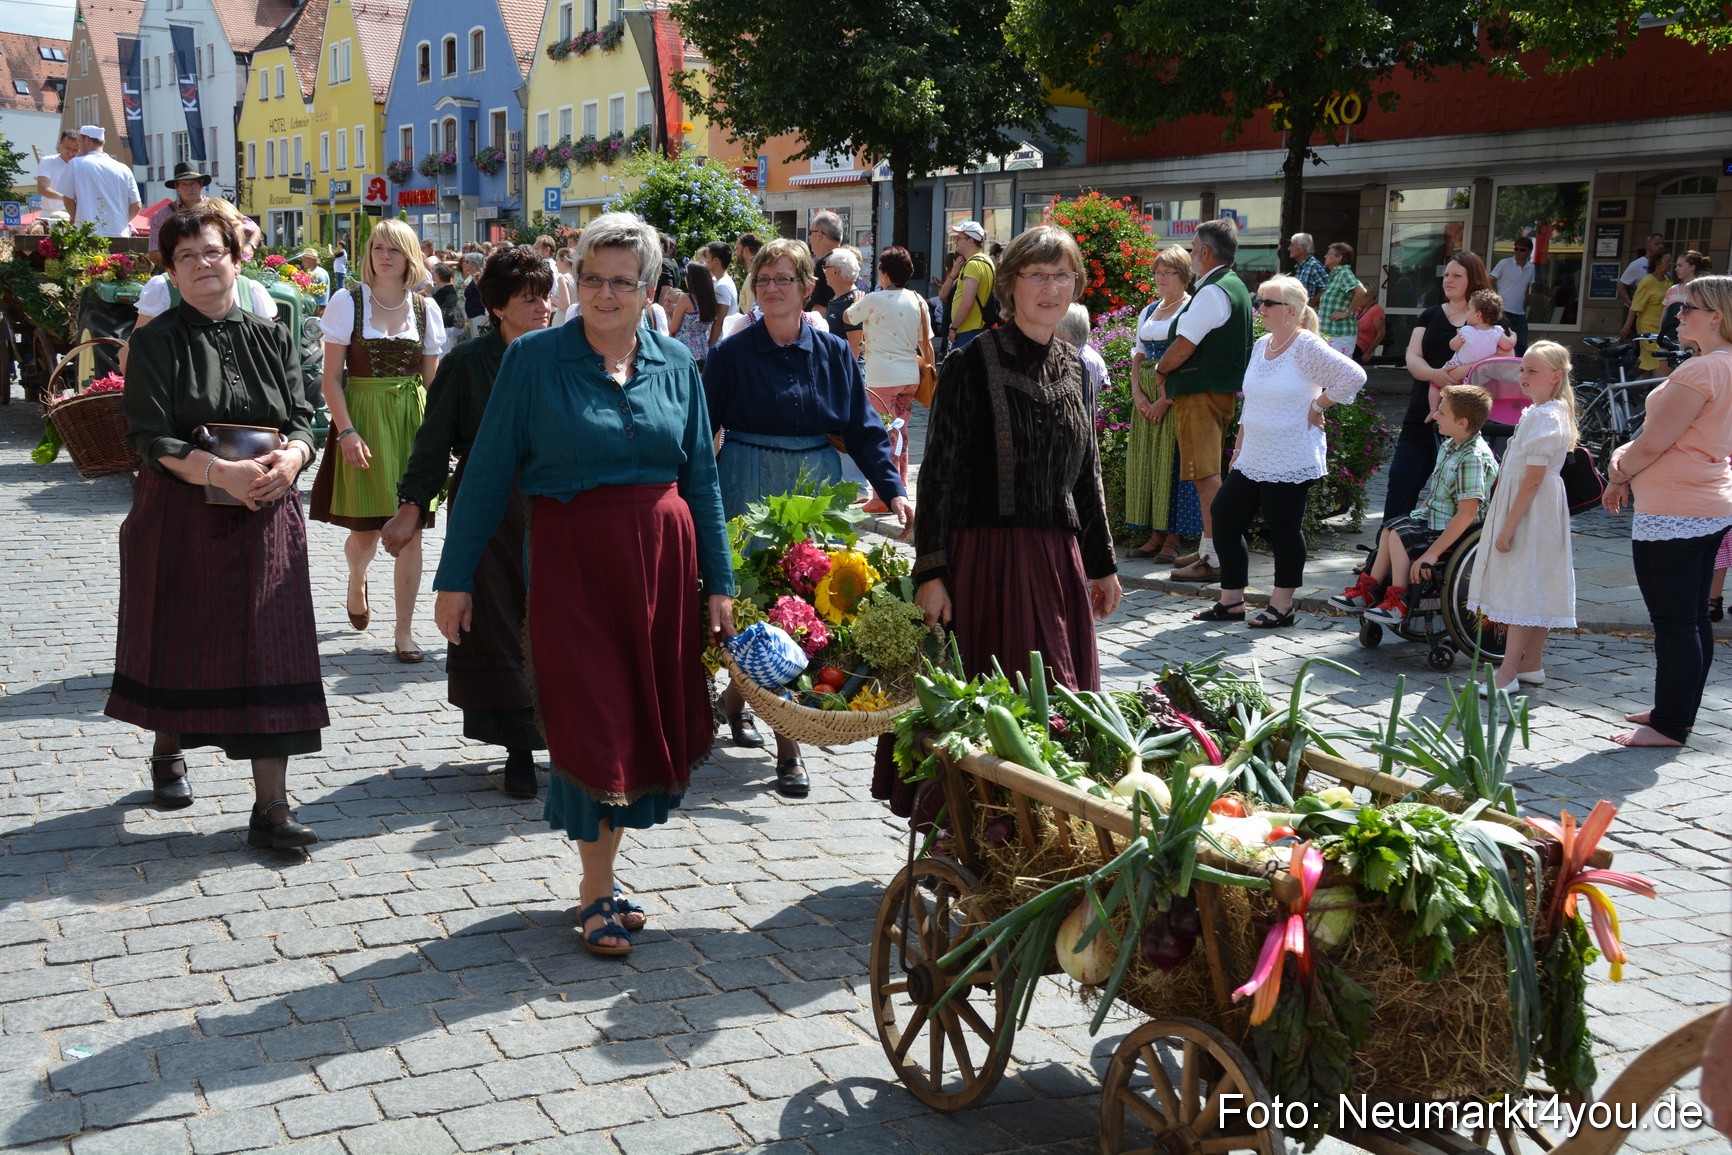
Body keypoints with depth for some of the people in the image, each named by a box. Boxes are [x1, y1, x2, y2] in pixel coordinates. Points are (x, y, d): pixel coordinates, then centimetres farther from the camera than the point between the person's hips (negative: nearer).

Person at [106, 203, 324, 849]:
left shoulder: (269, 338, 10)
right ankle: (168, 752, 40)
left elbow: (303, 419, 5)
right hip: (180, 517, -1)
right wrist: (221, 471, -24)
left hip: (264, 518, 2)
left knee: (268, 650, -4)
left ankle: (271, 807, -2)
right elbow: (151, 437, -9)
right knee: (179, 641, 10)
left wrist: (291, 457, -18)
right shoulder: (158, 341, 0)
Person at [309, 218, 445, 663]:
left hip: (413, 422, 2)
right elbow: (332, 378, -3)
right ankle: (357, 578, 40)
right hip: (362, 418, -2)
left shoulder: (426, 309, 6)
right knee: (365, 530, 3)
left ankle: (404, 631, 7)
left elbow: (431, 380, 11)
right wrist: (347, 431, -14)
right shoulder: (347, 302, -1)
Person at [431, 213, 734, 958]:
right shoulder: (534, 358, -4)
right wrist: (456, 578, -4)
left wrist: (719, 582, 6)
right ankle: (597, 895, 16)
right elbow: (488, 472, -3)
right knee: (593, 725, -2)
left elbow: (701, 478, 9)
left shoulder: (675, 364, 6)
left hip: (663, 559, 4)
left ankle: (600, 874, 28)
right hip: (571, 562, -4)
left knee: (648, 724, 9)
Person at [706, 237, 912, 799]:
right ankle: (787, 748, 1)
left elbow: (863, 430, 7)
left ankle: (735, 699, 23)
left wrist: (894, 491, -4)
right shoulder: (731, 354, 0)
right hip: (749, 494, -3)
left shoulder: (834, 353, 7)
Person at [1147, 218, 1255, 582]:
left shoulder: (1211, 293, -17)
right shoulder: (1236, 288, 16)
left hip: (1202, 396, -10)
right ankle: (1208, 549, 23)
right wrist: (1169, 394, 18)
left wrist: (1160, 371, 1)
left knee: (1206, 475, -9)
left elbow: (1183, 348, -20)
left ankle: (1215, 559, -8)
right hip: (1223, 391, 10)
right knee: (1209, 473, 16)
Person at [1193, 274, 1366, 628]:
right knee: (1224, 520, 6)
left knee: (1284, 530, 0)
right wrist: (1239, 447, 18)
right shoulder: (1261, 345, 13)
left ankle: (1282, 606, 13)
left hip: (1290, 462, -8)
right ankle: (1231, 602, 16)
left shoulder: (1307, 347, -12)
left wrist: (1318, 407, -11)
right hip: (1252, 460, 8)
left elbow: (1354, 376, -18)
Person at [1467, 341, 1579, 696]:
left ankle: (1508, 673, -8)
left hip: (1531, 510, -10)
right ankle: (1532, 664, 23)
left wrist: (1508, 527, -21)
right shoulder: (1539, 412, 13)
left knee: (1522, 589, -9)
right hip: (1536, 510, 10)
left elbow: (1532, 481, -22)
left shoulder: (1545, 418, -19)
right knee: (1535, 589, 15)